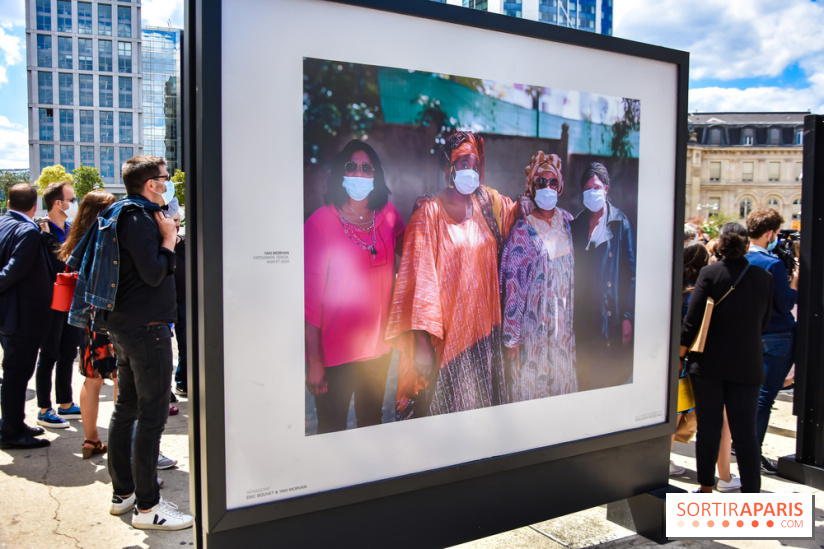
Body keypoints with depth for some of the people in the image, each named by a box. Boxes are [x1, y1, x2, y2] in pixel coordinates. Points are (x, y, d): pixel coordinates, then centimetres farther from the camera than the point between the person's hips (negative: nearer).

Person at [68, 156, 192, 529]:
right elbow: (154, 273, -23)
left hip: (124, 326, 11)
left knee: (126, 407, 15)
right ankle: (147, 506, 0)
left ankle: (123, 492, 26)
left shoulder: (121, 214, 15)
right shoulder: (139, 218, -15)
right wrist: (168, 239, -8)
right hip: (147, 327, -11)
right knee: (153, 414, -6)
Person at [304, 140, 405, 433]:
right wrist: (314, 360, -14)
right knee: (332, 431, 8)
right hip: (334, 351, -4)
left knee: (372, 423, 20)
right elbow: (311, 294, -13)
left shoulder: (387, 213, 2)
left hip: (378, 345, 5)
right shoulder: (321, 222, -12)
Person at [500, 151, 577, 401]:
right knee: (532, 377, 5)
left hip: (564, 317, 5)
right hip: (535, 321, -5)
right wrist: (511, 337, -15)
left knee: (563, 374, 15)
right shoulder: (523, 229, -12)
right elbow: (513, 285, -13)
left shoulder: (567, 220, 3)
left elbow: (575, 267, 13)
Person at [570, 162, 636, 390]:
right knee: (586, 379, 11)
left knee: (612, 376, 3)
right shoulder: (577, 224, 8)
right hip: (584, 317, 3)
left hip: (611, 317, -3)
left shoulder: (619, 222, -3)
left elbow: (630, 271, -5)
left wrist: (628, 317, -9)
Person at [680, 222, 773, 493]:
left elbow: (692, 318, -10)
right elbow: (764, 321, 9)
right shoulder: (763, 277, 0)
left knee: (709, 428, 8)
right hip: (747, 366, 2)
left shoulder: (709, 273, -8)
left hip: (709, 363, -1)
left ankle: (706, 488, 18)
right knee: (745, 432, 5)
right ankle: (751, 493, 8)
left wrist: (681, 351, 1)